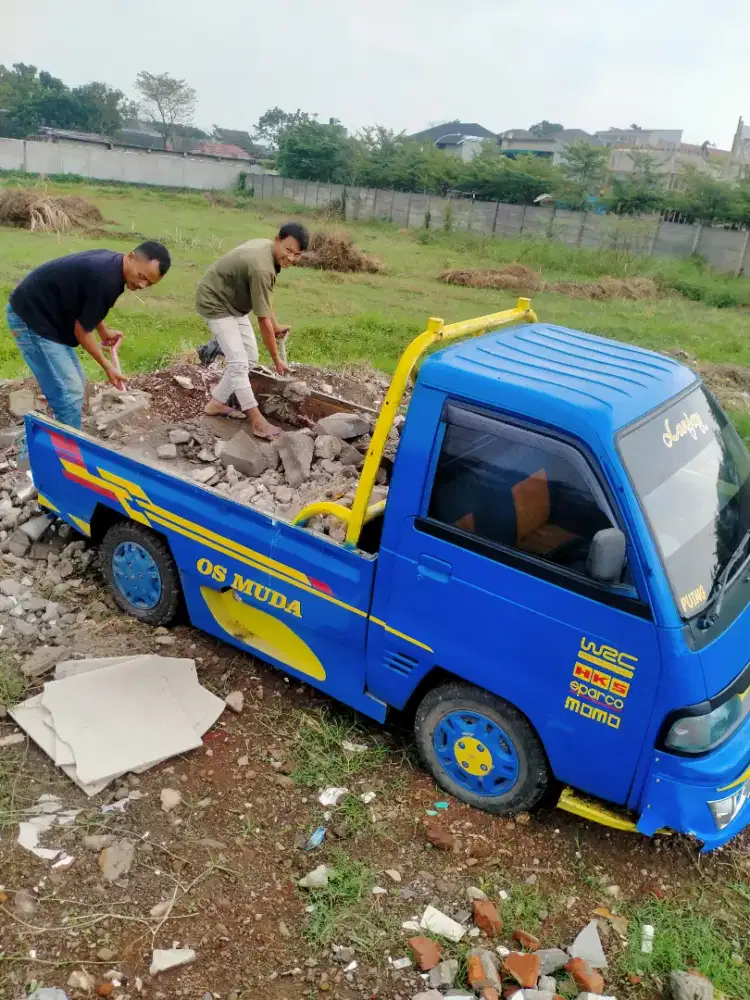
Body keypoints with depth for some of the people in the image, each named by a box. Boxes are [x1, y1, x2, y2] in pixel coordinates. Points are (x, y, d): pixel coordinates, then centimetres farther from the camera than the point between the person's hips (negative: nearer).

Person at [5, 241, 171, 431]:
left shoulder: (110, 263, 1)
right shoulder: (106, 279, -28)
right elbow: (81, 330, -16)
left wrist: (104, 331, 17)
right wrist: (108, 366, -7)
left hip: (46, 313, 10)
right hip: (30, 317, -10)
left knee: (75, 385, 14)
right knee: (69, 393, -12)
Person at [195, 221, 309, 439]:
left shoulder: (267, 248, -4)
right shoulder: (262, 268, -34)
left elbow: (263, 299, 10)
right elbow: (263, 320, -28)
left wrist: (276, 325, 11)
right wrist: (276, 359, -20)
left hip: (233, 301, 10)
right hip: (215, 302, -10)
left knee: (250, 356, 10)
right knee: (238, 361, -13)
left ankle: (216, 402, 20)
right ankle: (257, 420, -10)